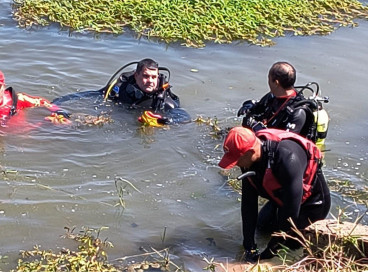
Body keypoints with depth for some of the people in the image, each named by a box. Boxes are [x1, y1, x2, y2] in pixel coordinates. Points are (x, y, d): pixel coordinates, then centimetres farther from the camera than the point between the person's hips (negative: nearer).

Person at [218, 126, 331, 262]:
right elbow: (248, 202, -13)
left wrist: (272, 249, -30)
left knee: (290, 242, -9)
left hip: (313, 201, -7)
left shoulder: (287, 158, -42)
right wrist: (249, 247, -17)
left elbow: (291, 209, -36)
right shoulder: (249, 160, -18)